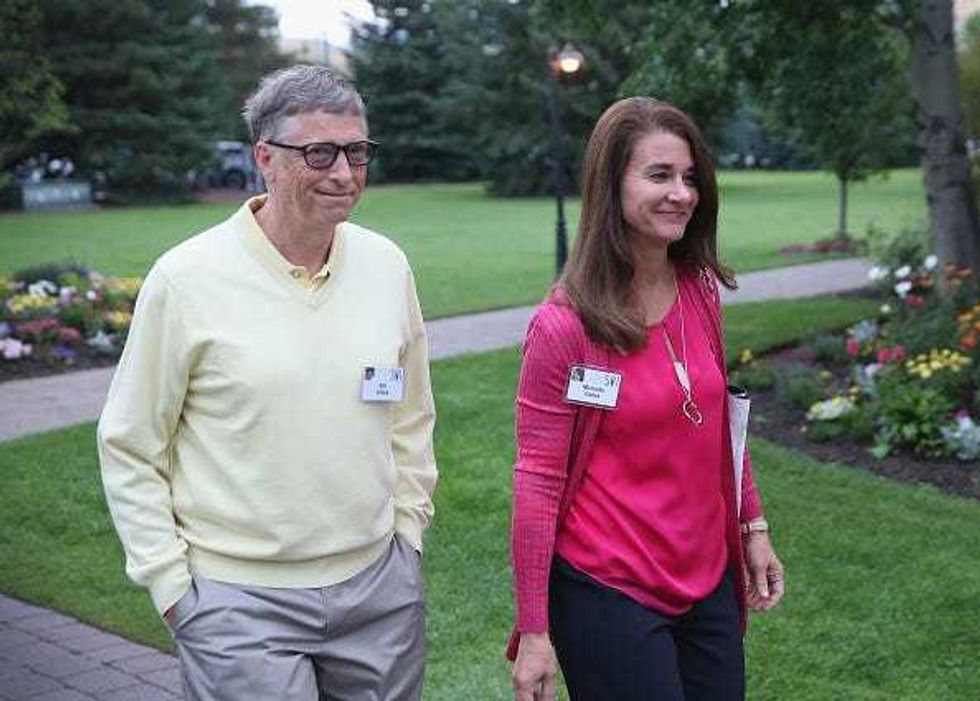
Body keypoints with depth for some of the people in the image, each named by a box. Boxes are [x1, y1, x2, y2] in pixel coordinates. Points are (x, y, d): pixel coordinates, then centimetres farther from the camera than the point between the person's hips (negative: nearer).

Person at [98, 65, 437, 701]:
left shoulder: (387, 264, 2)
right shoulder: (186, 279, -10)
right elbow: (128, 448, -4)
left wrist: (408, 530, 11)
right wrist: (172, 586, -5)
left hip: (381, 585, 4)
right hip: (240, 600, -4)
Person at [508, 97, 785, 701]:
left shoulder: (700, 293, 2)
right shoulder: (564, 326, -15)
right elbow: (537, 481, -13)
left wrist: (753, 527, 13)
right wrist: (534, 632, -13)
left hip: (710, 583, 6)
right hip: (610, 594, -6)